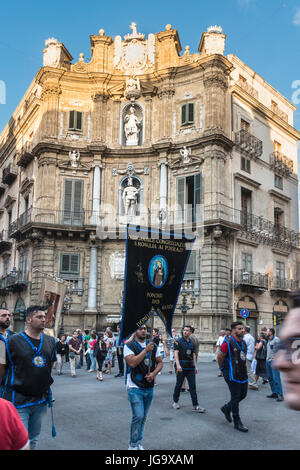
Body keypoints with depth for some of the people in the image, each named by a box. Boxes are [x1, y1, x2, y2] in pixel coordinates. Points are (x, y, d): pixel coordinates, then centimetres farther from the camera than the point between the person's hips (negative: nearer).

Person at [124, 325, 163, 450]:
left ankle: (139, 443, 28)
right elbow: (132, 363, -22)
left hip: (149, 387, 5)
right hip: (135, 387, -5)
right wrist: (146, 350, -21)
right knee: (138, 416, -11)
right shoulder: (129, 345, -9)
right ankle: (133, 445, 7)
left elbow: (160, 362, 11)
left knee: (143, 417, 13)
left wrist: (153, 374, -8)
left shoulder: (153, 346, 8)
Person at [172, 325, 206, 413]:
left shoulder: (192, 343, 12)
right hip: (181, 367, -4)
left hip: (190, 367, 4)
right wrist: (178, 365, -24)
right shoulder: (178, 342, -4)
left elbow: (194, 355, 15)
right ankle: (175, 402, 24)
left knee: (193, 386, 1)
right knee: (179, 384, 7)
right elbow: (176, 353, -12)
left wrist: (195, 366, 9)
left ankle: (195, 406, 2)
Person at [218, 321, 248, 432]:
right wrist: (223, 368, 3)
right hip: (232, 375, -8)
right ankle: (237, 423, 11)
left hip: (243, 373, 8)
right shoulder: (228, 343, -15)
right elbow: (220, 356, -9)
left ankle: (227, 408, 36)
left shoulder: (243, 342, 9)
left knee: (243, 394, 14)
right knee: (235, 397, -1)